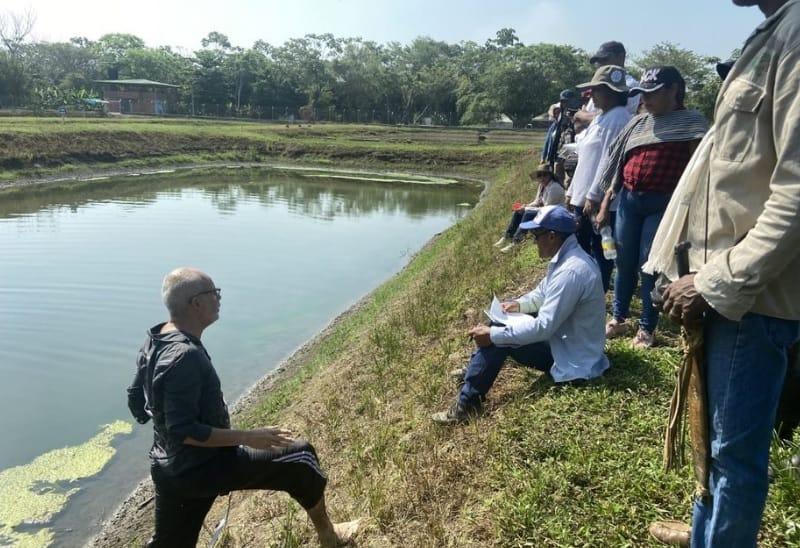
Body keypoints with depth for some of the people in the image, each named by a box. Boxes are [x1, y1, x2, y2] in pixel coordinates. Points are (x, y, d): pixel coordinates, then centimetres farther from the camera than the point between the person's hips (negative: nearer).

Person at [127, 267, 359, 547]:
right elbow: (183, 431, -28)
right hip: (204, 468, -9)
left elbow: (136, 401, 12)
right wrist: (246, 437, -23)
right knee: (301, 457, 2)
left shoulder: (155, 341, 2)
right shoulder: (185, 356, -28)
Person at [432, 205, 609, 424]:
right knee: (503, 318, 14)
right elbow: (543, 293, 19)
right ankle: (475, 369, 22)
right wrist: (519, 304, 0)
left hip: (572, 359, -10)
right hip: (565, 337, 10)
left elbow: (543, 328, -31)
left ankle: (466, 404, -7)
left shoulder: (571, 271, -30)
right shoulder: (566, 257, 2)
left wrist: (493, 335, -26)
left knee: (497, 337, -16)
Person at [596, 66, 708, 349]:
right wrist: (605, 203, 12)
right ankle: (619, 319, 26)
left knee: (649, 266, 0)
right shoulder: (637, 123, 13)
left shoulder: (691, 122, -1)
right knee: (624, 264, 11)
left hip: (662, 204, -5)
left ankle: (647, 328, 16)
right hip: (628, 200, 5)